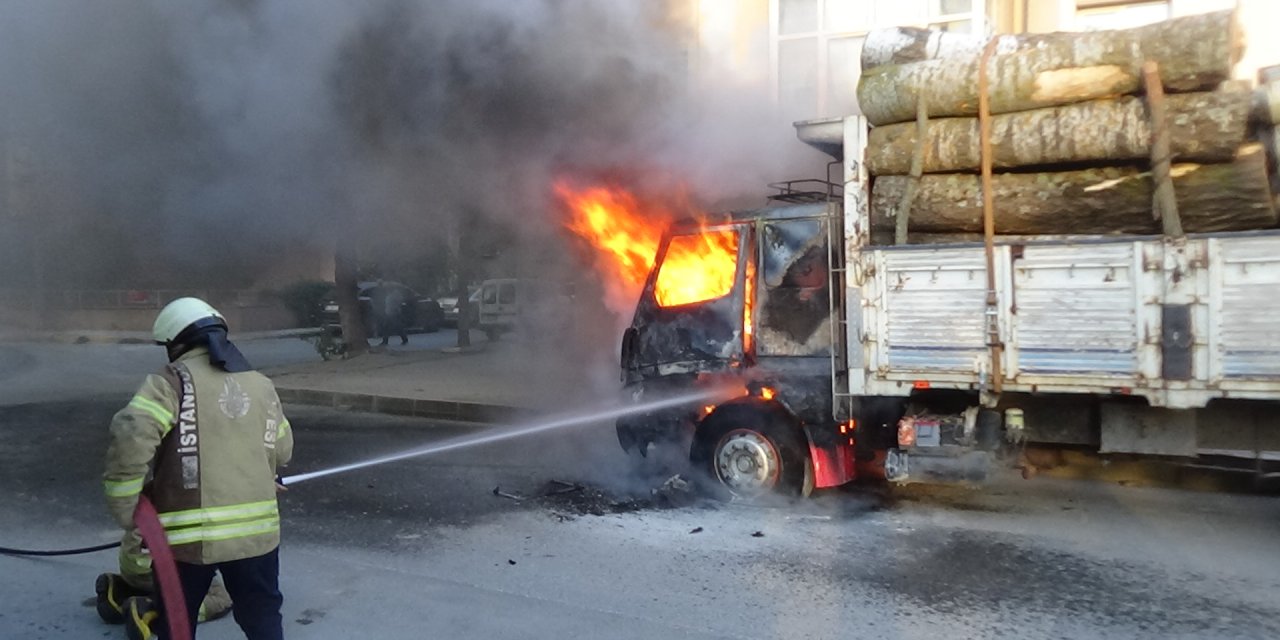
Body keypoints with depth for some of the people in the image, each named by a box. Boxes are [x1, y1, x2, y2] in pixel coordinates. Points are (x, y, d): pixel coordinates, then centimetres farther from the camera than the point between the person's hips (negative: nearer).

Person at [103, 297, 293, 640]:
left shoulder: (171, 382, -5)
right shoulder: (261, 385, 11)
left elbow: (130, 437, -19)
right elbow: (281, 451, 16)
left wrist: (125, 511, -10)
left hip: (189, 533, -3)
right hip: (257, 528, 4)